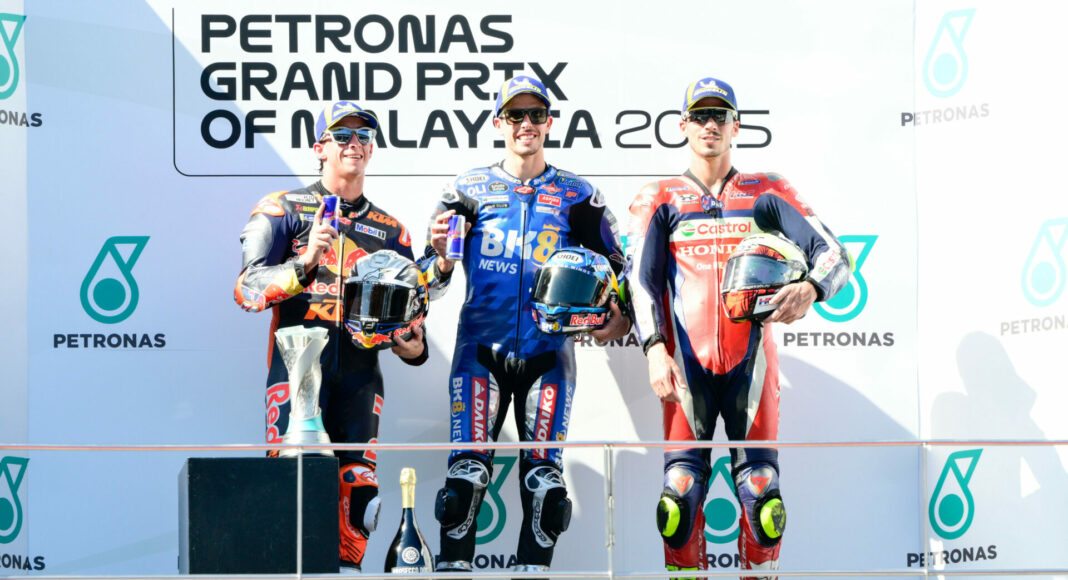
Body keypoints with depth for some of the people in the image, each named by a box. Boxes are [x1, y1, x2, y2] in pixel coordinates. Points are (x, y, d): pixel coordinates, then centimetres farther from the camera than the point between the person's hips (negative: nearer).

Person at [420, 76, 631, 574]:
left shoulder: (577, 196, 10)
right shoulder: (469, 188, 10)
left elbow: (616, 267, 14)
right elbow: (432, 278, 11)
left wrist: (619, 316, -5)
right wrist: (440, 254, -12)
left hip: (548, 349, 1)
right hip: (481, 346, -1)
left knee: (543, 477, -1)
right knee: (467, 470, -10)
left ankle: (533, 568, 6)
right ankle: (453, 566, -3)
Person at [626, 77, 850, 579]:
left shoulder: (767, 193, 12)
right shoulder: (659, 199, 12)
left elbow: (834, 254, 2)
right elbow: (640, 278, 0)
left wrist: (810, 288, -22)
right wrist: (655, 348, -16)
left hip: (752, 362, 0)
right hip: (687, 364, 0)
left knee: (760, 491, -5)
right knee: (680, 490, -7)